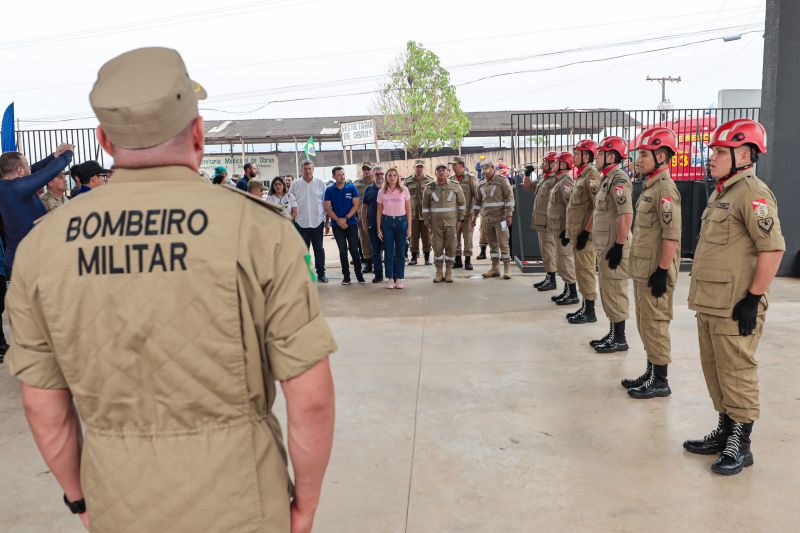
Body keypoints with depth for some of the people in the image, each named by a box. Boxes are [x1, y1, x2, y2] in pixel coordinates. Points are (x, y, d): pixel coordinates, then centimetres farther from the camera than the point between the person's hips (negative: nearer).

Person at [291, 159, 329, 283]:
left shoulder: (320, 184, 3)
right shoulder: (295, 185, 5)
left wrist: (327, 222, 3)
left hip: (317, 222, 0)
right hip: (301, 222, 1)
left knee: (319, 248, 6)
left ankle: (321, 274, 14)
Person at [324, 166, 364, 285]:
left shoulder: (352, 188, 1)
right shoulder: (329, 190, 2)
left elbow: (355, 205, -3)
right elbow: (328, 208, -1)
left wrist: (345, 218, -13)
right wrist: (338, 220, -12)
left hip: (351, 223, -1)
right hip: (337, 225, 1)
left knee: (354, 249, 0)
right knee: (342, 250, 4)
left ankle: (359, 274, 11)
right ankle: (346, 276, 11)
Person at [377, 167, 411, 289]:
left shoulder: (404, 190, 1)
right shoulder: (382, 192, 4)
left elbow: (408, 210, 2)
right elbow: (379, 211, 6)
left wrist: (409, 227, -2)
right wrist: (378, 229, 1)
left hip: (401, 221, 0)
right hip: (387, 222, 1)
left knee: (400, 252, 3)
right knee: (388, 252, 2)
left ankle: (399, 278, 11)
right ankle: (390, 278, 9)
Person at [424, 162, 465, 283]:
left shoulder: (455, 186, 2)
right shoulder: (429, 188, 4)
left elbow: (462, 204, 6)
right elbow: (425, 206, 9)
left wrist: (460, 220, 0)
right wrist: (427, 222, 4)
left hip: (451, 223, -1)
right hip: (436, 223, 1)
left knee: (451, 248, 1)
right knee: (437, 248, 2)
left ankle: (449, 273, 12)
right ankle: (438, 273, 12)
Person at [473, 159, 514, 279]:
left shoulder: (501, 180, -4)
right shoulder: (482, 185, 13)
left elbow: (510, 197, -9)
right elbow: (478, 202, 20)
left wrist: (509, 215, -14)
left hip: (500, 218, -6)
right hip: (487, 219, 6)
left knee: (503, 243, -6)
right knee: (492, 244, 9)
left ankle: (507, 268, -1)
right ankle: (495, 268, 15)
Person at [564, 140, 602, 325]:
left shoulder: (592, 175, -13)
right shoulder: (582, 175, 17)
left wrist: (586, 231, -22)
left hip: (585, 233, -10)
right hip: (577, 232, 10)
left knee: (585, 271, -5)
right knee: (582, 270, 14)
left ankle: (590, 312, 2)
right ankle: (585, 307, 23)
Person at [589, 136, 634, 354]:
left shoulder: (619, 179, -16)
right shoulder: (607, 179, 15)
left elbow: (626, 215, -23)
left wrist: (619, 246, -23)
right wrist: (587, 230, 23)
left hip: (614, 247, -10)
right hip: (605, 245, 10)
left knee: (615, 292, -2)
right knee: (607, 291, 16)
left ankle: (620, 339, 8)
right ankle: (613, 333, 26)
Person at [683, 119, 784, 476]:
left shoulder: (752, 193, -14)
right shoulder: (720, 192, 16)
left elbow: (773, 248, -20)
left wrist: (754, 298, -19)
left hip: (735, 307, -10)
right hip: (710, 303, 10)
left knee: (737, 374, 0)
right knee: (715, 371, 17)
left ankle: (741, 445, 13)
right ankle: (725, 431, 31)